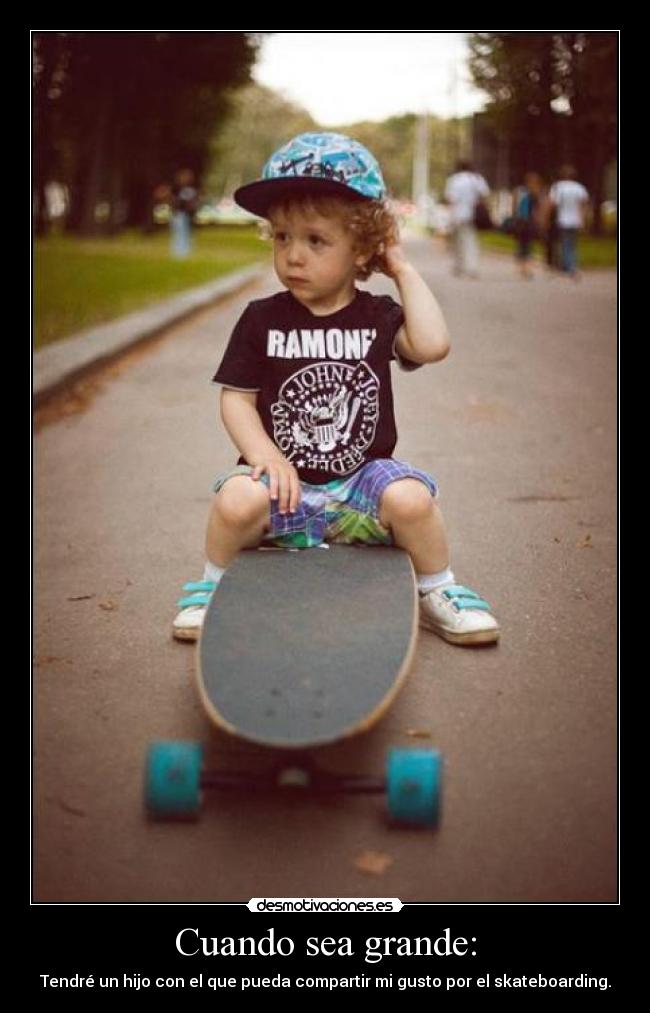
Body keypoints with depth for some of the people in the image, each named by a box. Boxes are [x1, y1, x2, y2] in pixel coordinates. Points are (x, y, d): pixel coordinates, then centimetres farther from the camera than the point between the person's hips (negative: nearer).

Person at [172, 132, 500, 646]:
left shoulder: (377, 316, 3)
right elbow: (236, 397, 0)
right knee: (237, 500, -30)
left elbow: (432, 345, -17)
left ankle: (438, 589, 1)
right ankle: (215, 583, 2)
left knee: (411, 497, -28)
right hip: (285, 481, 0)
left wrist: (403, 270, -6)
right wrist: (264, 454, -18)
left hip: (361, 478, 1)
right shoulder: (261, 319, 2)